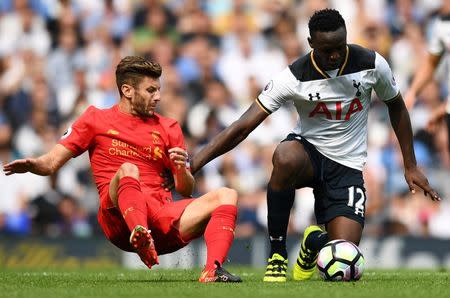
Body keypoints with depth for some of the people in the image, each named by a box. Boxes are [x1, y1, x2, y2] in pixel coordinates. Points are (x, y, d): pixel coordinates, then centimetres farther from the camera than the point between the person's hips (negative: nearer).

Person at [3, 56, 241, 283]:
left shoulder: (168, 128, 21)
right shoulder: (96, 119, 14)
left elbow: (186, 191, 20)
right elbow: (51, 163, 9)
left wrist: (181, 169, -4)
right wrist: (32, 165, -15)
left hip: (163, 218, 4)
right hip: (118, 218, -4)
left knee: (226, 195, -16)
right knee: (128, 170, -33)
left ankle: (212, 270, -42)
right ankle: (141, 237, -64)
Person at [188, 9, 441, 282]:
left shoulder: (372, 64, -11)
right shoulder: (294, 77, -18)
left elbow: (396, 106, 8)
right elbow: (243, 127, -19)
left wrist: (411, 167, 8)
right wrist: (193, 164, -29)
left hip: (347, 167, 1)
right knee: (285, 158, -41)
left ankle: (315, 242, 25)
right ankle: (277, 254, -23)